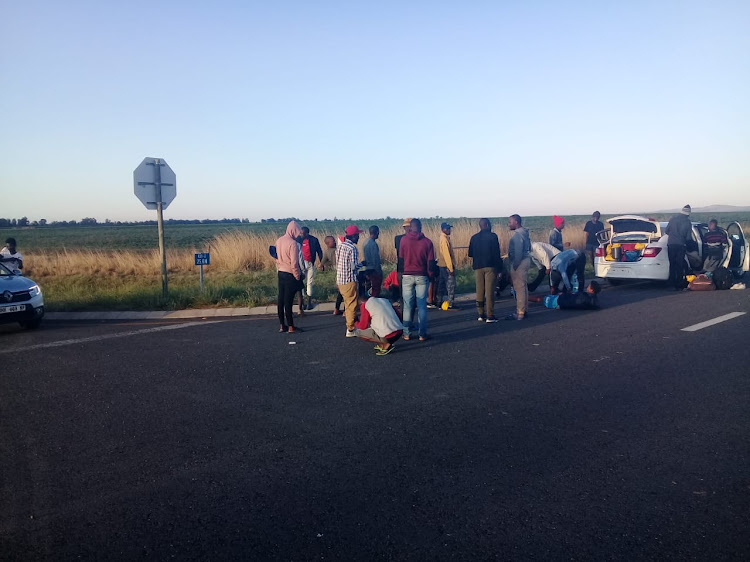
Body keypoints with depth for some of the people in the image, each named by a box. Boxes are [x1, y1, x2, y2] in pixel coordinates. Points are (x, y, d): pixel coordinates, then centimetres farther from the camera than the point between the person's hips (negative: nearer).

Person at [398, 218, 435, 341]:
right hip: (422, 276, 0)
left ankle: (407, 333, 9)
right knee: (422, 306, 5)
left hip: (407, 276, 0)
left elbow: (400, 258, 4)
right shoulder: (427, 242, -2)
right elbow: (430, 262, 1)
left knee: (407, 306, 6)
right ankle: (422, 334, 6)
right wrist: (430, 276, 12)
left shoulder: (404, 239, -3)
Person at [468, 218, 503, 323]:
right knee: (489, 291, -2)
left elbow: (470, 254, 9)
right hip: (490, 267, -4)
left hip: (478, 267, 4)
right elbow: (497, 254, -8)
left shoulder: (474, 238, 7)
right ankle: (490, 316, -2)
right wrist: (500, 269, -5)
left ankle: (481, 314, 13)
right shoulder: (492, 236, -5)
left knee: (480, 292, 9)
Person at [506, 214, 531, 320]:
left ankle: (520, 313, -6)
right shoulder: (524, 232, 16)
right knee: (523, 287, 15)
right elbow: (528, 247, 21)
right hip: (525, 259, 11)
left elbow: (518, 252, -22)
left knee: (519, 288, -8)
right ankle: (524, 310, 23)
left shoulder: (518, 234, -17)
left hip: (520, 263, -11)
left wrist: (514, 265, -18)